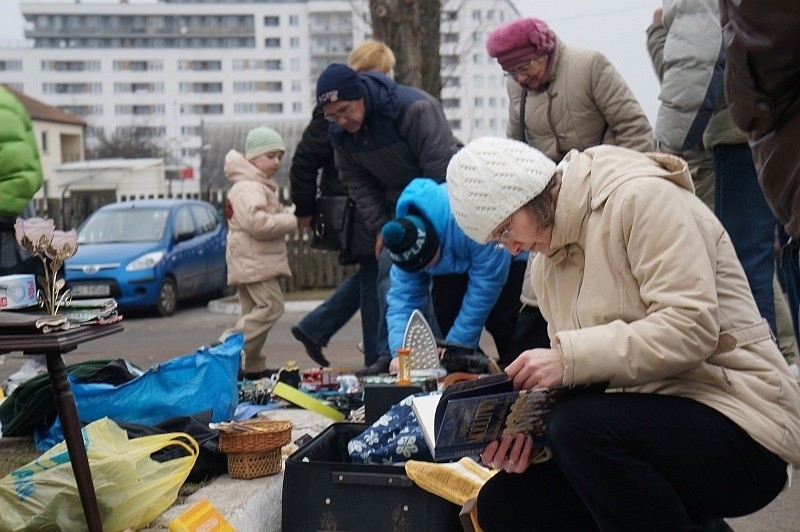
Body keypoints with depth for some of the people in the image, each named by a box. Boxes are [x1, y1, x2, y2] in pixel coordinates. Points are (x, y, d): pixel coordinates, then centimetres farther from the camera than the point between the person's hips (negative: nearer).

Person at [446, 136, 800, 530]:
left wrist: (569, 356, -26)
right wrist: (527, 431, -9)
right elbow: (571, 380, 10)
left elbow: (690, 327, -22)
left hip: (742, 427, -8)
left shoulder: (640, 197, -12)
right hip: (651, 425, 9)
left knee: (577, 424, -32)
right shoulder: (547, 263, 12)